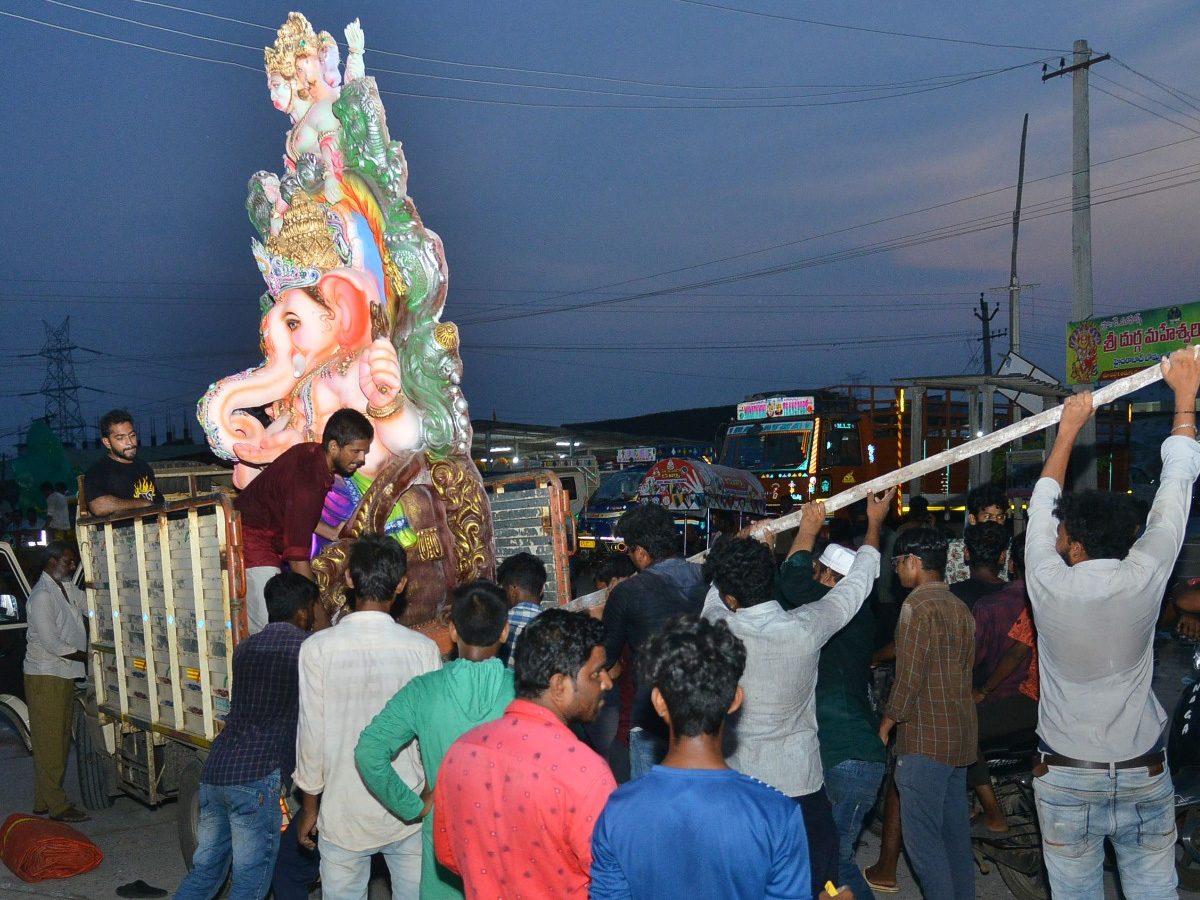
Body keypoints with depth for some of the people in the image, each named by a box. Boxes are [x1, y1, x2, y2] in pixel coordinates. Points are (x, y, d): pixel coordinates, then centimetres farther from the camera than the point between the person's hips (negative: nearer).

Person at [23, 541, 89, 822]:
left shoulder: (67, 589, 10)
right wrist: (90, 656, -13)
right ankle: (57, 806, 2)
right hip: (46, 677, -9)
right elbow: (52, 643, -21)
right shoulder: (42, 596, -18)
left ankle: (44, 801, 22)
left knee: (58, 740, 13)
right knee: (50, 742, -3)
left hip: (64, 675, 9)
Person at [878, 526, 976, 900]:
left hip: (925, 740, -9)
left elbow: (908, 677, -17)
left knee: (922, 837, -3)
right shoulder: (960, 607, 12)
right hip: (961, 737, 9)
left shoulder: (918, 605, -14)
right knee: (956, 831, 16)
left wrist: (884, 727, -6)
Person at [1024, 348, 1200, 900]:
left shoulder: (1048, 584, -13)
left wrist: (1069, 428, 16)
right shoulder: (1144, 579, -11)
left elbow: (1043, 499, 4)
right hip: (1144, 773, 1)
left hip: (1067, 776, -1)